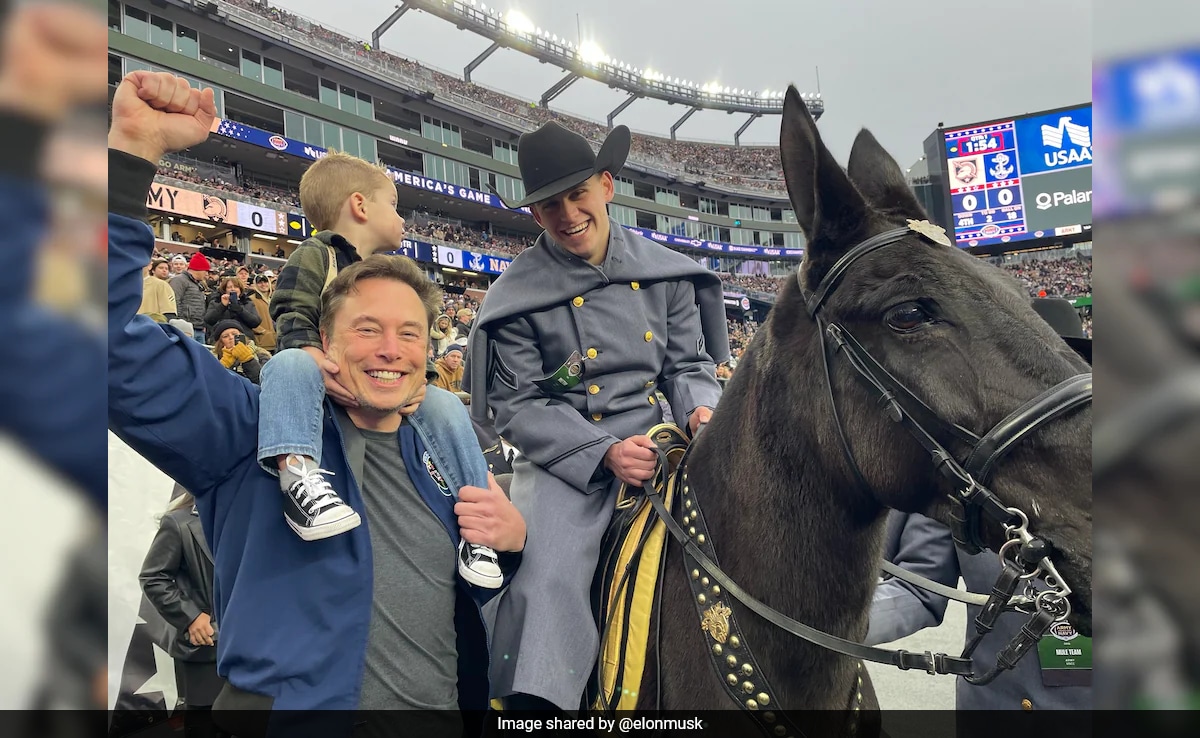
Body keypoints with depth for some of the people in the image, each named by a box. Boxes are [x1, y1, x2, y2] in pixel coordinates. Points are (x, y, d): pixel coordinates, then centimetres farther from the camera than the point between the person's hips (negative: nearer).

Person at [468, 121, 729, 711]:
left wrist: (700, 408, -12)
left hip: (655, 438, 3)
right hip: (563, 455, -2)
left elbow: (687, 364, 12)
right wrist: (603, 453, -19)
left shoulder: (665, 272, 5)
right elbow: (518, 406, -6)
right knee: (546, 578, -23)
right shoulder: (519, 294, -4)